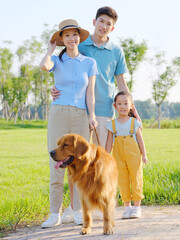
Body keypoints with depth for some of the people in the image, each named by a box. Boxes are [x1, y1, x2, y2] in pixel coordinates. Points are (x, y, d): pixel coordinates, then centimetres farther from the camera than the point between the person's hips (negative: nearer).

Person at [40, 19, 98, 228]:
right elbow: (43, 66, -18)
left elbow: (90, 92, 5)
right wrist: (50, 49, 1)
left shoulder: (89, 63, 10)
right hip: (58, 115, -1)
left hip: (80, 117, 1)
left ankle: (78, 212, 10)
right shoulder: (56, 61, 7)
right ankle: (55, 215, 3)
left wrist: (92, 116, -8)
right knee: (56, 165, -4)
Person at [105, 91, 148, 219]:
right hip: (119, 157, 2)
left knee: (136, 179, 0)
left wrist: (144, 155, 0)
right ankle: (127, 206, 14)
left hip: (133, 156, -1)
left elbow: (140, 139, 4)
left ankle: (137, 206, 9)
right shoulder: (112, 124, 4)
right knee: (122, 181, 4)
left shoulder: (134, 122, 1)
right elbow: (109, 142, 6)